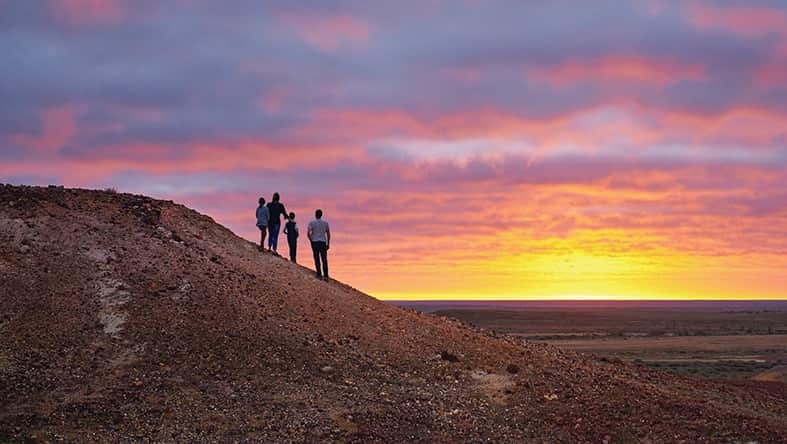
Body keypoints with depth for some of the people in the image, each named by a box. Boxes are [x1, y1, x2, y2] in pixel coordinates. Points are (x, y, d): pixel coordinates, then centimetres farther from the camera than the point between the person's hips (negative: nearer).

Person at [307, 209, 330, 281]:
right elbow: (328, 234, 8)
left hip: (315, 242, -2)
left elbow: (308, 233, -10)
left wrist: (311, 240, 6)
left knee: (317, 259, 0)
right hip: (323, 242, 2)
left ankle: (319, 275, -5)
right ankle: (325, 275, -1)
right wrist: (328, 244, 14)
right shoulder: (325, 223, 7)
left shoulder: (312, 223, -3)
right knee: (324, 259, 3)